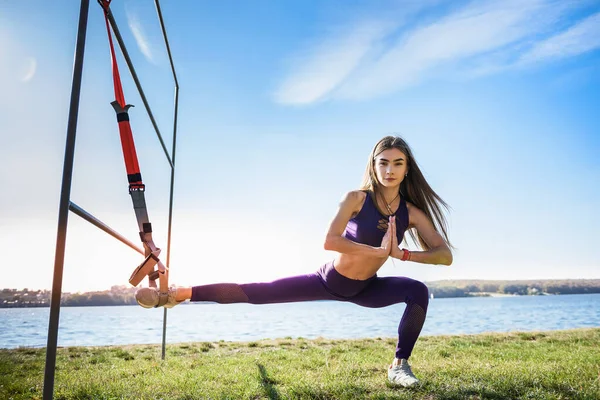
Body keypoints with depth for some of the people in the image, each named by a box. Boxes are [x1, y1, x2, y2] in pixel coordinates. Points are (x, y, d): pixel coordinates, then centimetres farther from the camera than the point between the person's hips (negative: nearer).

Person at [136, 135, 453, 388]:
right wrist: (378, 250, -35)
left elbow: (446, 255, -14)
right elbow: (329, 241, -33)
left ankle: (400, 365, -5)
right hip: (329, 280, -2)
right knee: (256, 292, -5)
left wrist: (402, 254, -28)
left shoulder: (412, 212, -11)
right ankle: (180, 294, 5)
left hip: (365, 288, 2)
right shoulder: (356, 198, -19)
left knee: (418, 291, -21)